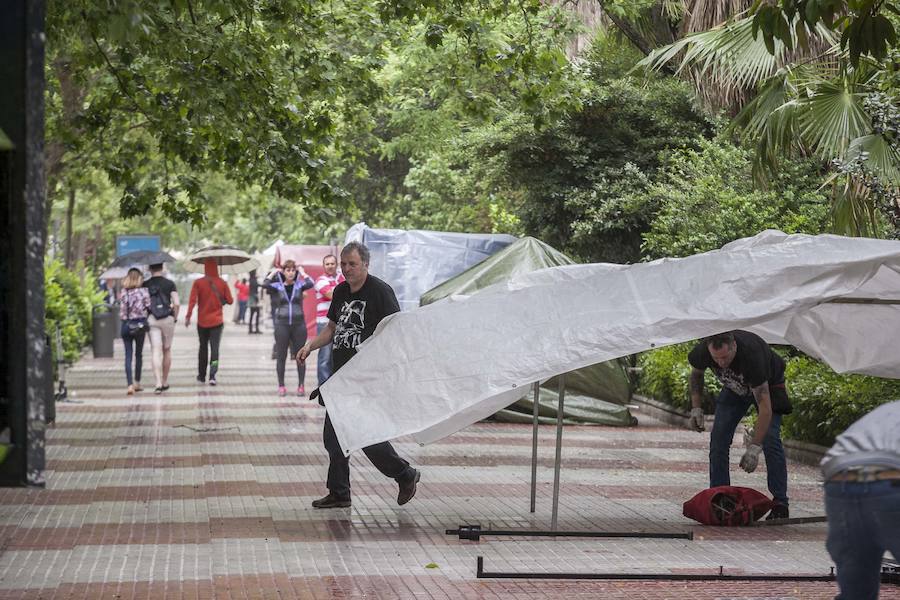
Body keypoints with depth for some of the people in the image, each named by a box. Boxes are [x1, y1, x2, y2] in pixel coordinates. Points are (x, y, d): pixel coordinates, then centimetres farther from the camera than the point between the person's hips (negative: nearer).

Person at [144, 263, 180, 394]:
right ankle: (165, 382, 22)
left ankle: (158, 383, -18)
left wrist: (143, 317, 11)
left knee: (156, 351, -5)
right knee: (167, 350, 14)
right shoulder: (170, 284, -1)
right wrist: (175, 317, 6)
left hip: (152, 319, 0)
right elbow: (176, 303, -8)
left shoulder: (145, 285, 1)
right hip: (168, 319, 0)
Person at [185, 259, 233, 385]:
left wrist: (188, 316, -12)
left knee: (203, 347, 16)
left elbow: (192, 300, -13)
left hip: (202, 321, 1)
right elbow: (230, 300, -1)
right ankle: (212, 376, -18)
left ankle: (201, 375, 23)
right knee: (215, 348, -3)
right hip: (217, 321, -1)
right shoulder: (222, 283, -3)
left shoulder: (198, 283, -6)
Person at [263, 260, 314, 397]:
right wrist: (274, 272, -3)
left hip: (299, 324, 0)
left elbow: (310, 283, -17)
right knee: (281, 356, 4)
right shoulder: (278, 286, 3)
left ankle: (301, 386, 10)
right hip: (282, 324, 0)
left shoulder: (299, 285, 3)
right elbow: (265, 284, -15)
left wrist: (302, 272, -3)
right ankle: (281, 386, 12)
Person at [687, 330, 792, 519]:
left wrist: (754, 448, -46)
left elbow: (765, 406, -43)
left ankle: (780, 503, -13)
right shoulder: (702, 352, -30)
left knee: (770, 439, -18)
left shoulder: (751, 354, -44)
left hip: (768, 385, -4)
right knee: (718, 438, -9)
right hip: (735, 387, 4)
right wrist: (696, 408, -12)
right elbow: (696, 374, -2)